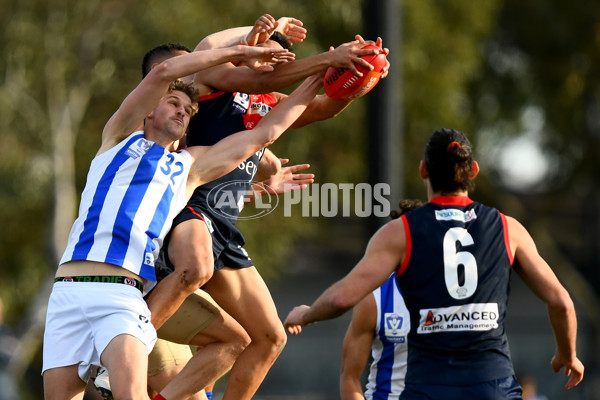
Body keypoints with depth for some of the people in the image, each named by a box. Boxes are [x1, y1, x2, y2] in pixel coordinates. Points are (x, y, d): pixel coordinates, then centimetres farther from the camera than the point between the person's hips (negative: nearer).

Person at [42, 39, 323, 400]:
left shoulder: (190, 165, 24)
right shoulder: (121, 137, 18)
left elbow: (264, 134, 25)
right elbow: (164, 73, 7)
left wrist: (314, 84, 26)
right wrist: (238, 53, 10)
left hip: (123, 296, 0)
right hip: (69, 291, 0)